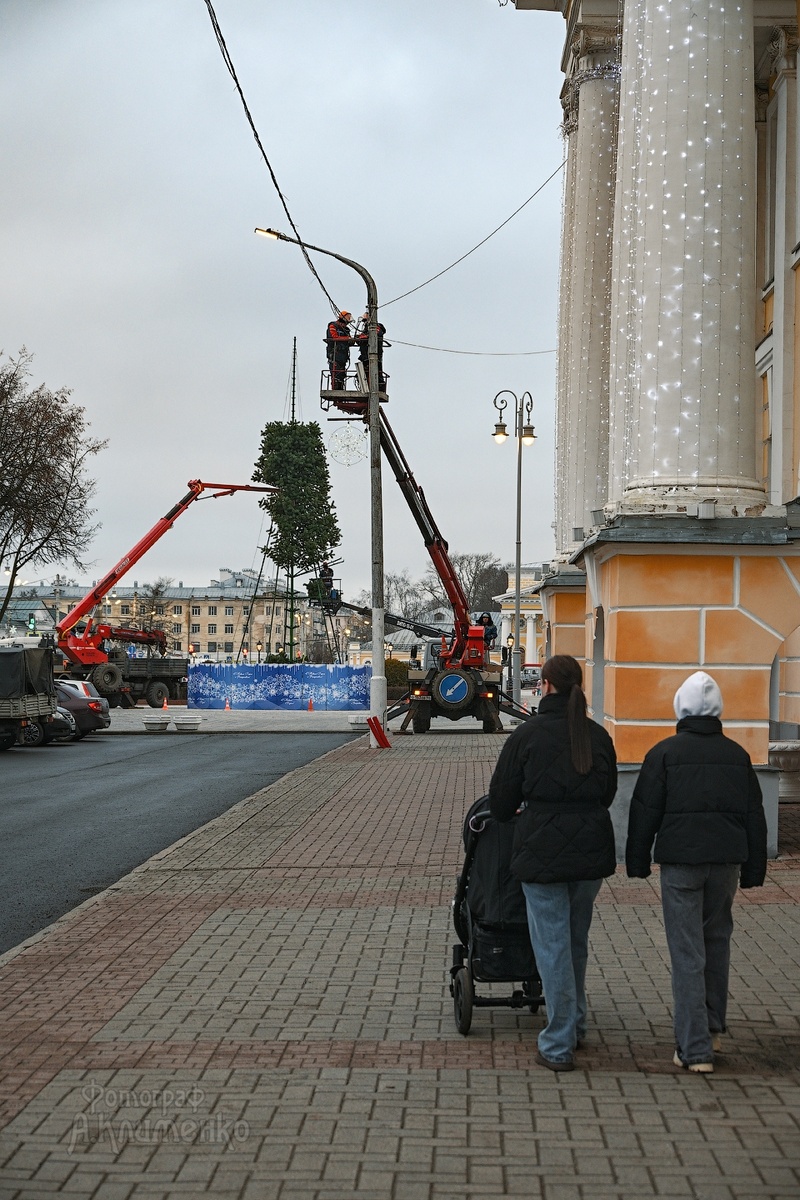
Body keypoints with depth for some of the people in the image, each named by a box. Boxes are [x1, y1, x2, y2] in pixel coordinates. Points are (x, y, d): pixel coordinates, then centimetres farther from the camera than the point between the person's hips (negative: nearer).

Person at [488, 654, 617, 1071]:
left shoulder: (528, 734, -8)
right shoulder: (598, 736, 4)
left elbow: (501, 796, -2)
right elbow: (608, 791, 14)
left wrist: (506, 816, 20)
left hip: (542, 849, -5)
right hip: (591, 848, 5)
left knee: (552, 943, 0)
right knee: (577, 938, 20)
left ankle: (559, 1045, 2)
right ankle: (575, 1025, 32)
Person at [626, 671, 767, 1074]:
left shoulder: (664, 753, -4)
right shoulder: (737, 755, 7)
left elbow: (644, 813, -4)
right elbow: (754, 816, 11)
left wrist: (638, 863, 7)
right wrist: (753, 870, 17)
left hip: (680, 862, -4)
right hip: (726, 860, 4)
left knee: (687, 954, -3)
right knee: (717, 942, 20)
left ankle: (694, 1049, -4)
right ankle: (713, 1029, 28)